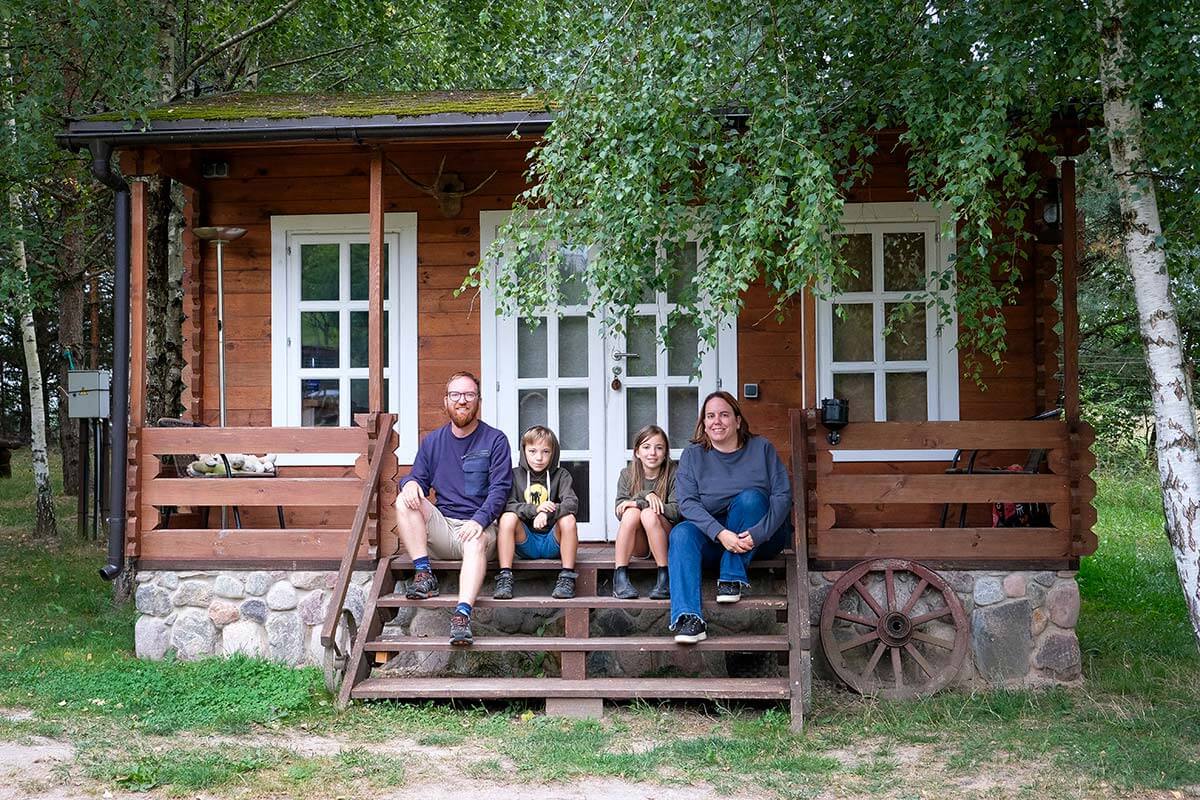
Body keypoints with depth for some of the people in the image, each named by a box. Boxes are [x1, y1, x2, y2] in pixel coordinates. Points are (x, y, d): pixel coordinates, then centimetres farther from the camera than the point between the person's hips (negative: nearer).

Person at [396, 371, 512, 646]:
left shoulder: (495, 440, 3)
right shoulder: (432, 441, 15)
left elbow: (499, 489, -6)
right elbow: (419, 478, 13)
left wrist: (479, 520, -24)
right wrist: (410, 482, -14)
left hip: (477, 527, -4)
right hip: (442, 527, 4)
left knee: (476, 540, -38)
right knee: (405, 501, -21)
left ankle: (462, 615, -56)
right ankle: (424, 574, -25)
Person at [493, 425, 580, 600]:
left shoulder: (561, 475, 5)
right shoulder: (515, 475, 6)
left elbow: (572, 503, -12)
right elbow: (506, 506, -9)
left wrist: (548, 513, -30)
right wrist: (534, 509, -24)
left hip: (552, 542, 0)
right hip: (526, 543, 0)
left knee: (568, 519, -28)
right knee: (508, 517, -26)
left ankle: (567, 578, -25)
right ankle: (504, 578, -27)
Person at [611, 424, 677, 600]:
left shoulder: (673, 474, -4)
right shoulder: (627, 475, 3)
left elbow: (676, 511, -17)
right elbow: (620, 511, -9)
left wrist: (638, 503, -21)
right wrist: (645, 495, -24)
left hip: (664, 541, -2)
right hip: (637, 546, 2)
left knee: (649, 514, -30)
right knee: (632, 513, -27)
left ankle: (664, 578, -28)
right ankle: (620, 577, -28)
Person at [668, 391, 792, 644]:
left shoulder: (761, 448, 1)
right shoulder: (693, 455, 3)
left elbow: (782, 495, -9)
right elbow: (687, 501, -11)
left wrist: (757, 533, -26)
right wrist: (721, 533, -28)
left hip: (761, 536, -1)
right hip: (712, 535, 1)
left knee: (749, 497, -29)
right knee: (681, 533, -29)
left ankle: (732, 577, -23)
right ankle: (688, 618, -45)